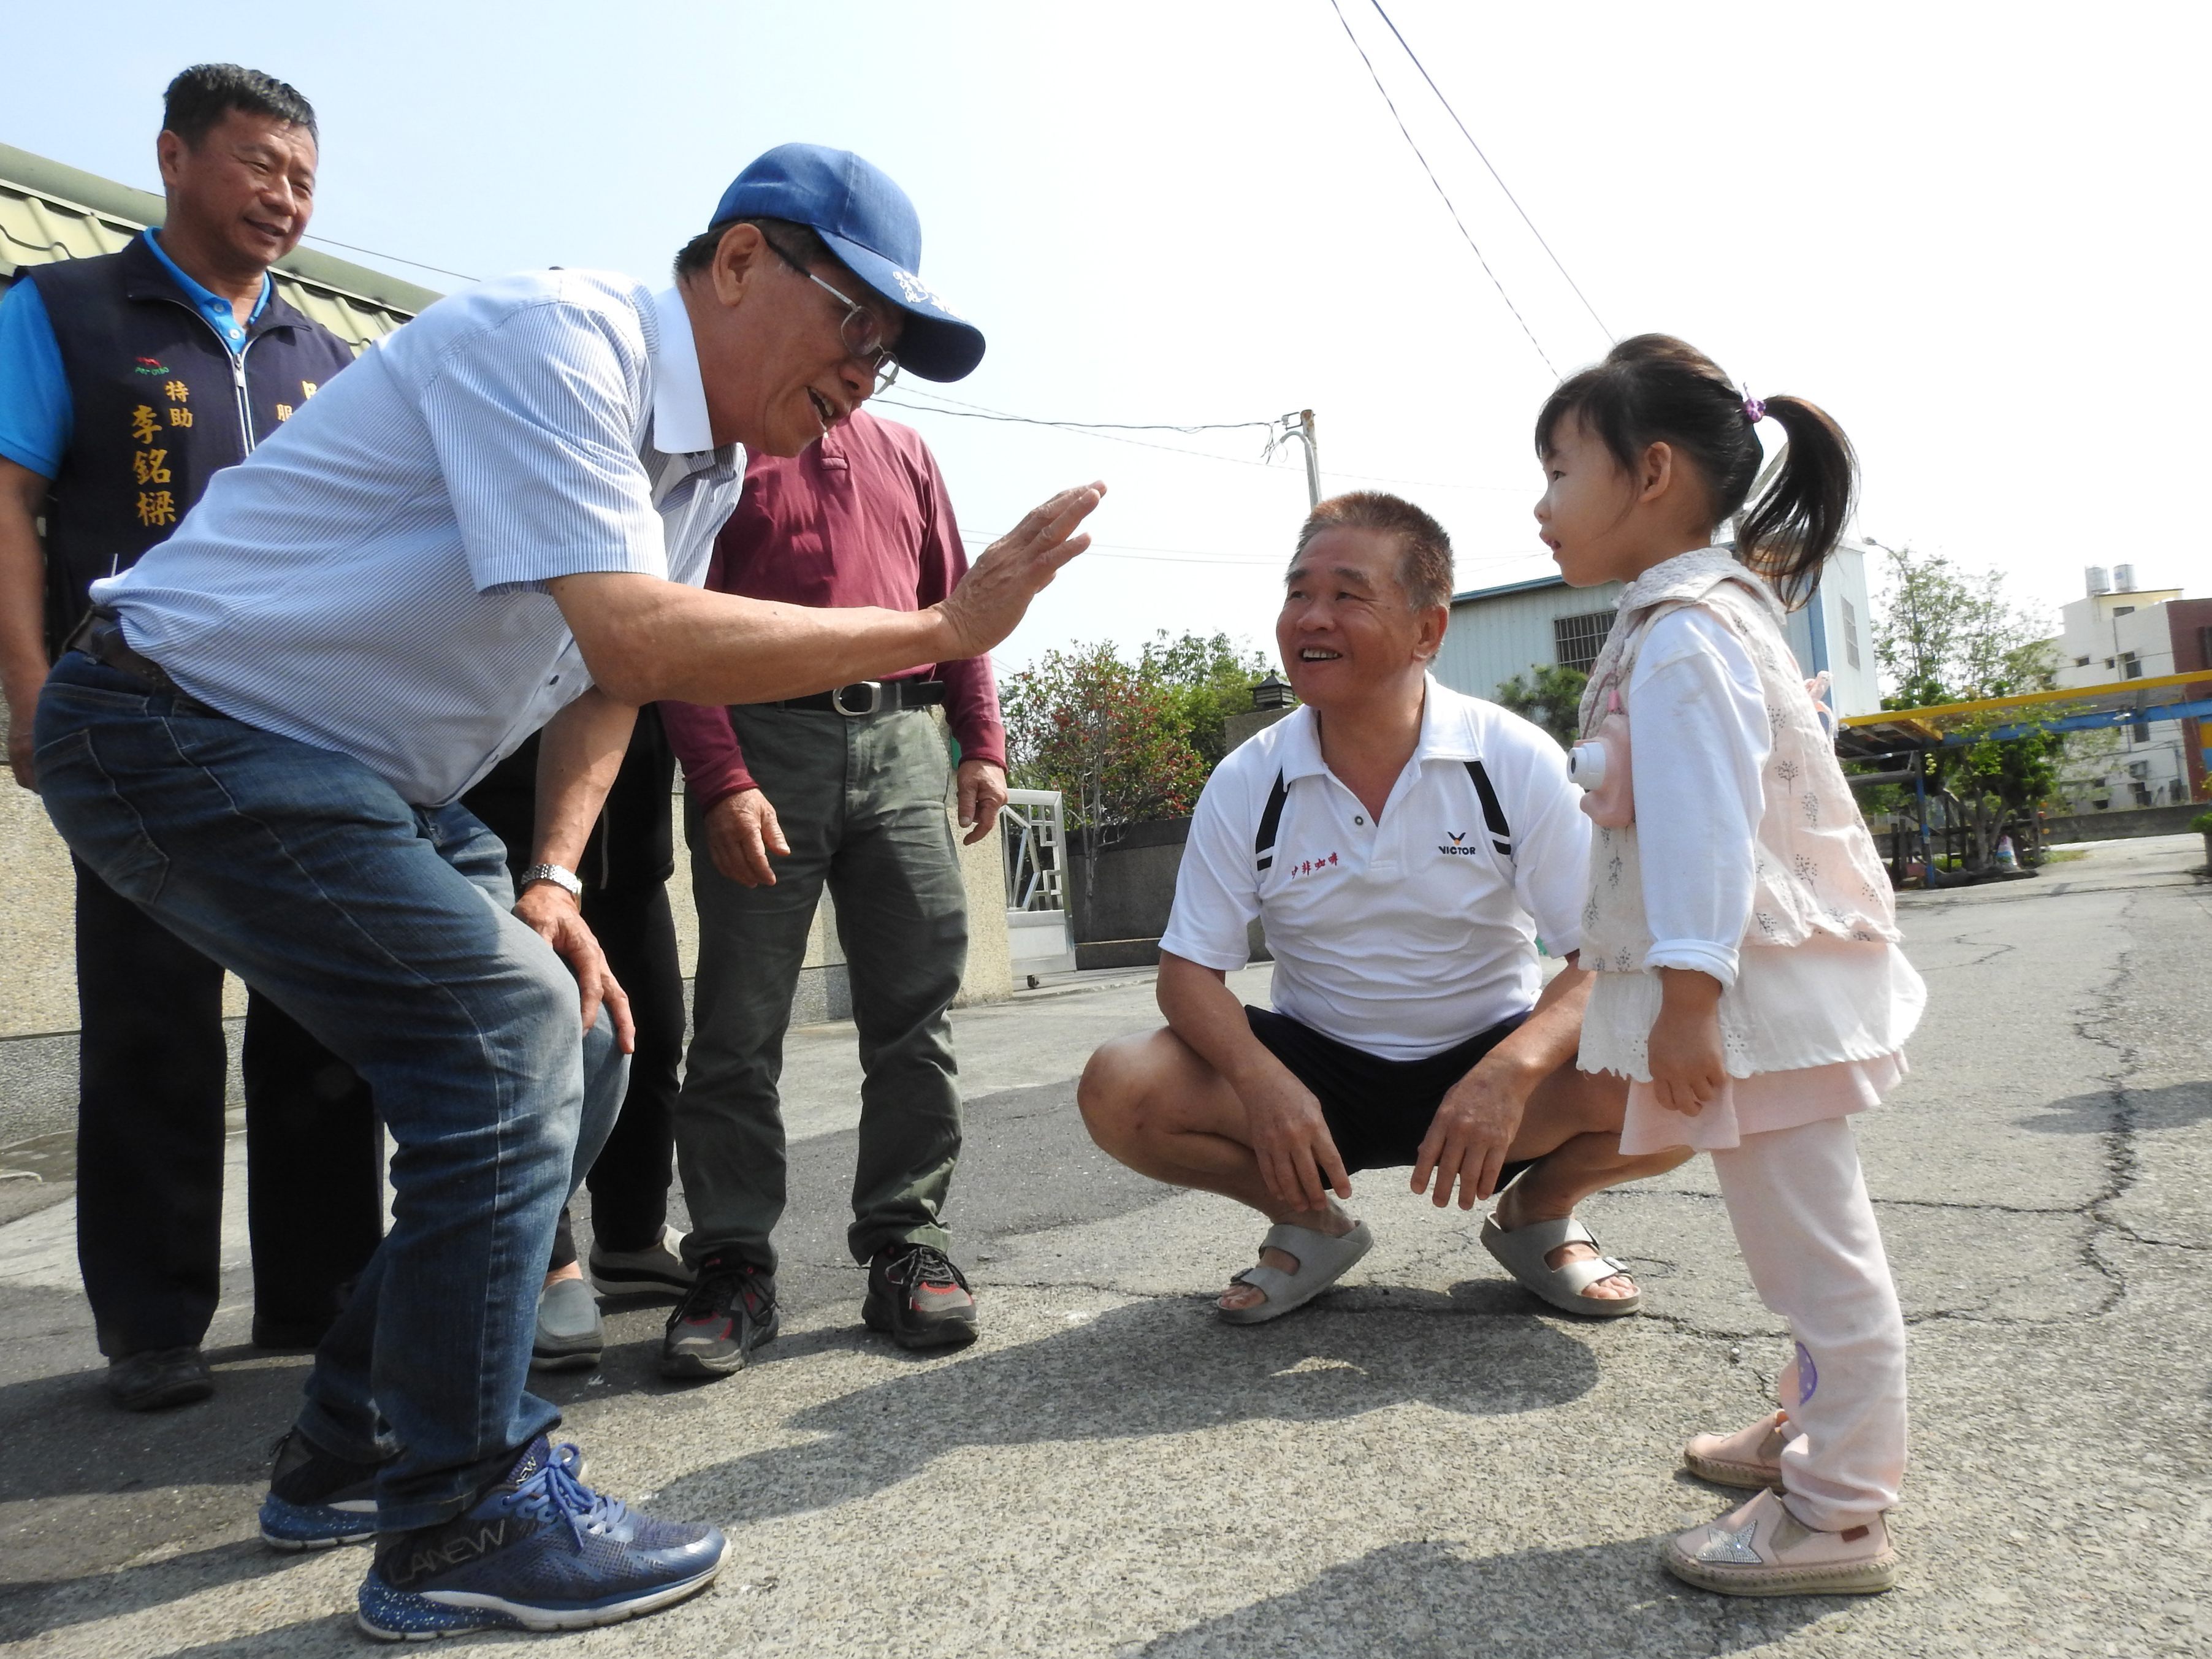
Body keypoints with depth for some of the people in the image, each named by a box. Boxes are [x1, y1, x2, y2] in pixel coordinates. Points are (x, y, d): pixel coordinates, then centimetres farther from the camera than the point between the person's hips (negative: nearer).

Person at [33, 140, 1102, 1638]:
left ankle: (354, 1452, 17)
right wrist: (943, 629, -30)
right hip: (184, 722, -9)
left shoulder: (710, 459, 7)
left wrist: (549, 878, 2)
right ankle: (463, 1520, -7)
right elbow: (632, 639, -34)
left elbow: (610, 676, 14)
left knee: (572, 1051, 4)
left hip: (362, 776, 9)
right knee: (508, 1031, -20)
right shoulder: (558, 338, -22)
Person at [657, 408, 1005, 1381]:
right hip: (762, 745, -4)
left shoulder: (902, 452, 22)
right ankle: (734, 1269, 7)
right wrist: (720, 780, -14)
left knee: (918, 1007, 0)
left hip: (900, 739, 4)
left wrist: (982, 742, 8)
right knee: (741, 1021, -2)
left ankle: (907, 1245, 9)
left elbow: (952, 600, 20)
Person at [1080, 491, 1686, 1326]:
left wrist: (1511, 1072, -33)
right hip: (1317, 1070, 1)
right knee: (1119, 1091, -22)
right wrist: (1262, 1081, -27)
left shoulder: (1517, 762, -11)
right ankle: (1309, 1223, 6)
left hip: (1489, 1060, -1)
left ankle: (1539, 1212, 7)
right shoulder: (1246, 784, -7)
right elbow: (1190, 969, -6)